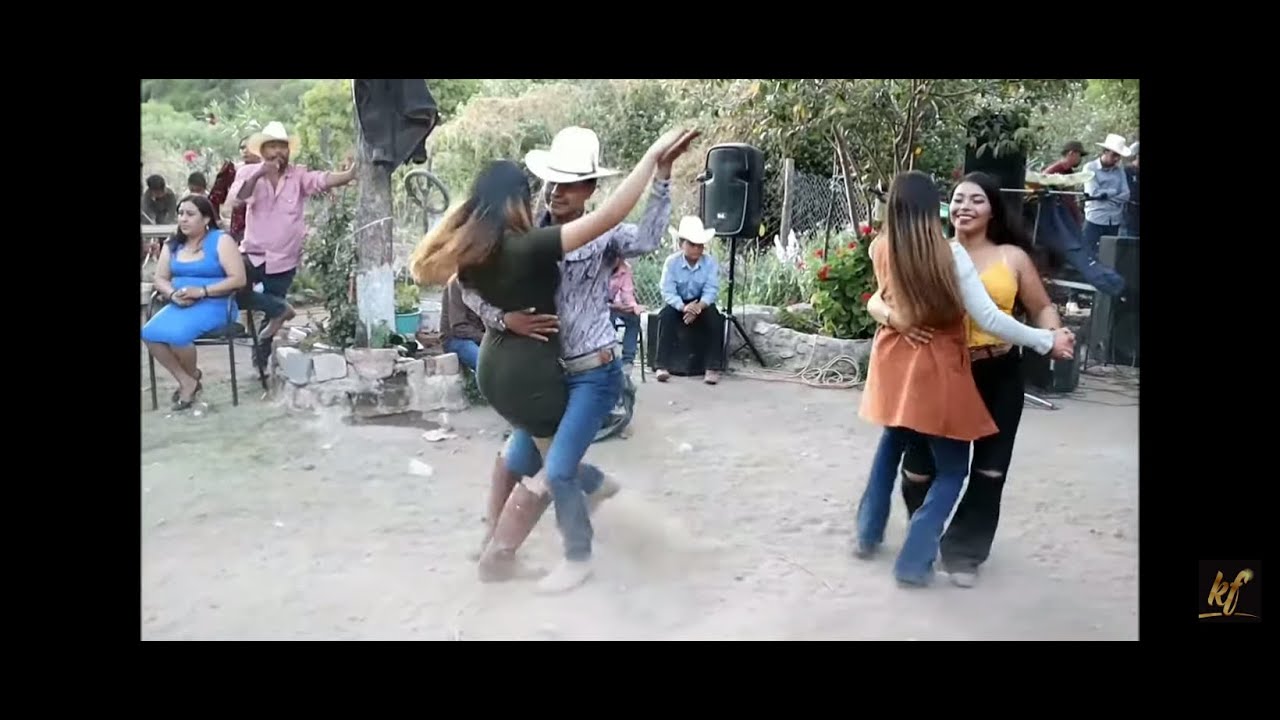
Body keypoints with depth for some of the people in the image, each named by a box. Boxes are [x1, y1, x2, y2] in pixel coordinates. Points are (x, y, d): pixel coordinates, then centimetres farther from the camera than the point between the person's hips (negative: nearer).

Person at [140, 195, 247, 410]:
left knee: (176, 334, -30)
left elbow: (238, 279, -12)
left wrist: (201, 291, -20)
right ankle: (186, 381, -6)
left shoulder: (221, 241, -5)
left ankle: (192, 377, 2)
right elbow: (160, 278, 12)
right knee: (149, 333, -21)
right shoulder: (172, 244, 13)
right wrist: (173, 294, -12)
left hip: (214, 305, -6)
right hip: (179, 305, 6)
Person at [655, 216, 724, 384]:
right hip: (677, 302, -1)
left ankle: (713, 367, -22)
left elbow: (711, 291, -20)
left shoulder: (710, 262, -13)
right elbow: (668, 292, -22)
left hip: (701, 303, 1)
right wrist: (683, 307, -41)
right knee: (666, 315, -32)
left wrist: (699, 306, -40)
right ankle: (662, 366, -31)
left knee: (714, 318, -28)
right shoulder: (671, 262, -16)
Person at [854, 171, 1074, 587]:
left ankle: (867, 535, 31)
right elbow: (988, 318, -20)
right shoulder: (949, 253, -19)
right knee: (952, 469, 9)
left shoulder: (880, 250, -5)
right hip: (936, 370, -5)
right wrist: (1047, 342, -11)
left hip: (894, 363, 5)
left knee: (892, 444, 28)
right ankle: (914, 560, 3)